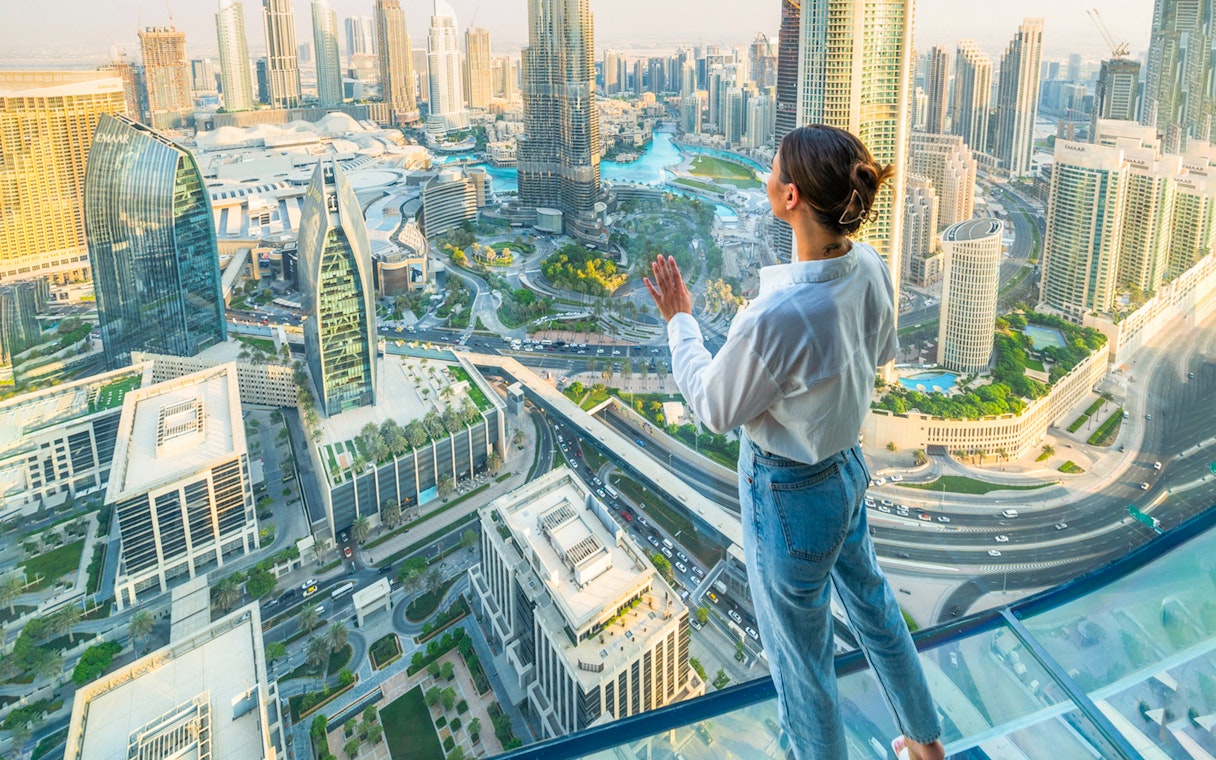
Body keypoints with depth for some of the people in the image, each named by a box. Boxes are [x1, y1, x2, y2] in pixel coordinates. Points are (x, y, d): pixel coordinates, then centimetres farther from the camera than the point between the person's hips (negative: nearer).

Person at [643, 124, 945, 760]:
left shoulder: (778, 316, -37)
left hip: (788, 494, -9)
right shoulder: (869, 267, -13)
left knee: (800, 655, 17)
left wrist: (678, 321, -6)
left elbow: (715, 409, -18)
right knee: (871, 602, 32)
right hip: (848, 466, 9)